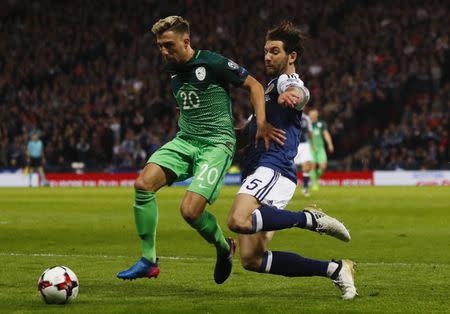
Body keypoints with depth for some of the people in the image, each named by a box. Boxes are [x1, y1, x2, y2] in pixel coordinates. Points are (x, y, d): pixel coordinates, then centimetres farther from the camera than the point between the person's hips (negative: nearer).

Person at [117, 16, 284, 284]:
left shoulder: (213, 64, -10)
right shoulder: (174, 71, 12)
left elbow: (254, 85, -5)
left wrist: (262, 123, -15)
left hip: (217, 144, -7)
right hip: (184, 141, 7)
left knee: (190, 210, -21)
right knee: (143, 183, -18)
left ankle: (224, 248, 12)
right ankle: (149, 260, -9)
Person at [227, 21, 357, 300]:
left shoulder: (287, 81, 0)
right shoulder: (273, 86, 30)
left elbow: (299, 93, -28)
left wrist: (293, 96, -52)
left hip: (273, 170, -10)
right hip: (259, 171, 10)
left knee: (239, 221, -37)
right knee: (251, 260, -1)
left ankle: (310, 218, -19)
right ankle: (335, 269, 3)